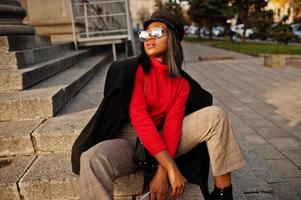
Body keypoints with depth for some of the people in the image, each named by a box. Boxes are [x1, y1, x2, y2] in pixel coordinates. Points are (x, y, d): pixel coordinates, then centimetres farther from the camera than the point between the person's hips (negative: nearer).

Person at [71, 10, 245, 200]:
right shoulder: (132, 70, -8)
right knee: (94, 159, -38)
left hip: (162, 139, 4)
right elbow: (139, 118, -20)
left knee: (215, 115, -10)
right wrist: (171, 167, -26)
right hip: (128, 140, -3)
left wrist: (162, 172, -24)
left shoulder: (182, 83, 3)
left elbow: (173, 124, -9)